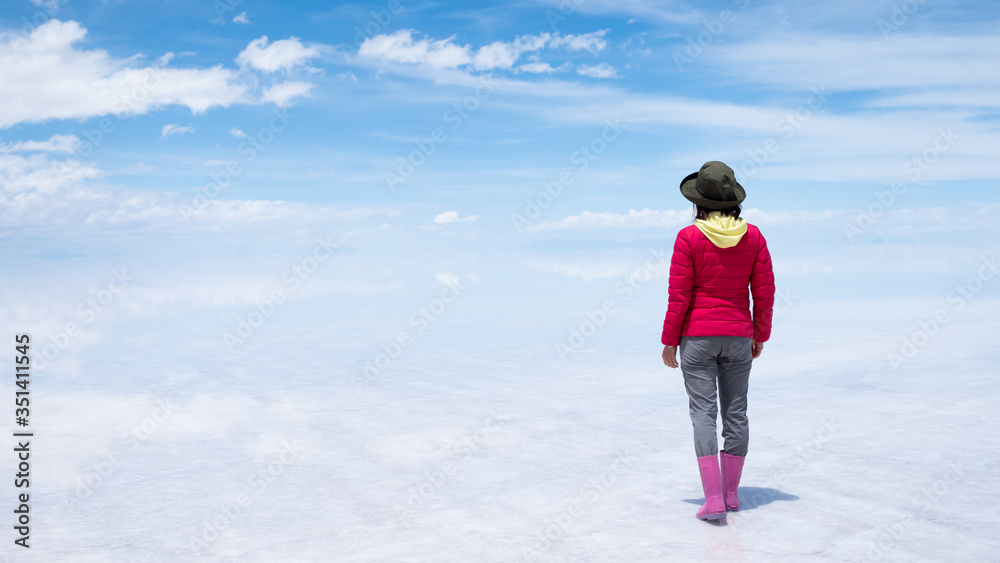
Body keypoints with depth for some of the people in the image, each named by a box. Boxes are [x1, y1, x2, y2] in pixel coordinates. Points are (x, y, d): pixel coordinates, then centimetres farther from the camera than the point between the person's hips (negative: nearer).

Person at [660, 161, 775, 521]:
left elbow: (679, 295, -11)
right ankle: (731, 491, 22)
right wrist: (759, 335, 14)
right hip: (738, 336, 4)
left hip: (697, 336, -3)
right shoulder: (752, 236, 0)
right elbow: (765, 292, 2)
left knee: (703, 413, -1)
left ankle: (713, 498, -6)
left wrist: (669, 340, -2)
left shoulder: (689, 237, -11)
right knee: (736, 413, 13)